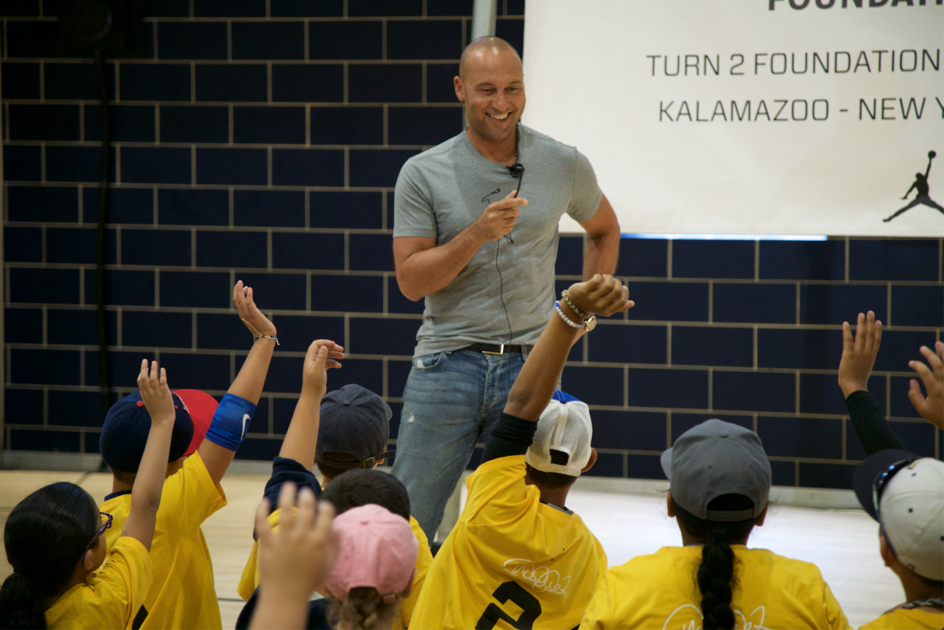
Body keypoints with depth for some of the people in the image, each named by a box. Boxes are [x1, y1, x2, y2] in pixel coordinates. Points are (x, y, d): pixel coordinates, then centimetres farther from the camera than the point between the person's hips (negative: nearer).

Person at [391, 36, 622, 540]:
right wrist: (476, 235, -18)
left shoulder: (565, 165, 4)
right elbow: (410, 281, -5)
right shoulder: (424, 174, -1)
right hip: (447, 364, -1)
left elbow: (604, 230, 24)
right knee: (407, 522, -1)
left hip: (530, 367, 1)